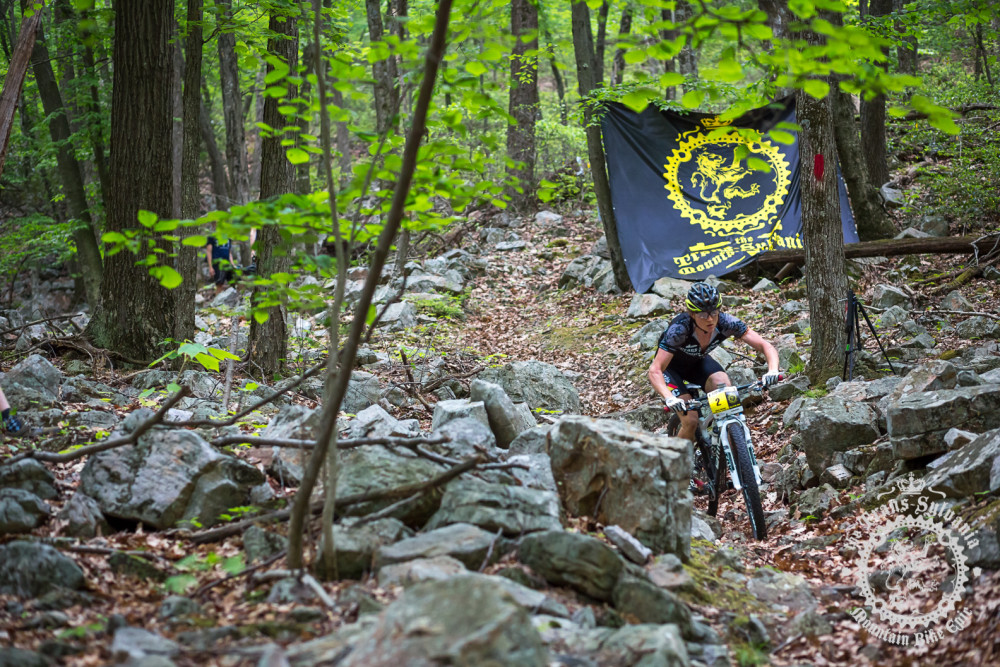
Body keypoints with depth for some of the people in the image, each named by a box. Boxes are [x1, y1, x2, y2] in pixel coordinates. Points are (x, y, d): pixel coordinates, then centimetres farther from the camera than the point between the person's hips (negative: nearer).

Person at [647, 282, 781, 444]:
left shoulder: (725, 322, -28)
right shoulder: (679, 329, -37)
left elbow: (766, 346, -27)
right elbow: (655, 370, -40)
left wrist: (772, 371, -47)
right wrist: (669, 399, -56)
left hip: (698, 362, 3)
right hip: (671, 366, -3)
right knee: (691, 421, -20)